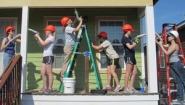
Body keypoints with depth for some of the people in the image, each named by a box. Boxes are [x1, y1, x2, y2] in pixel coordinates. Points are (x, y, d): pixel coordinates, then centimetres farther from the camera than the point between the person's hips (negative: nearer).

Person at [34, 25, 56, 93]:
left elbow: (43, 43, -18)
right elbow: (41, 45, 25)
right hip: (45, 57, 10)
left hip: (49, 56, -10)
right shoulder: (48, 38, 23)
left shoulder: (51, 38, -6)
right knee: (42, 73, 8)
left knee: (49, 73, -7)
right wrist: (37, 39, 14)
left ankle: (50, 88, -4)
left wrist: (38, 37, -7)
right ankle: (45, 87, 12)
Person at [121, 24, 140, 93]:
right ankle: (126, 89, -6)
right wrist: (136, 42, -10)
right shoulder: (124, 38, -9)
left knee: (135, 72, 9)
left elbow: (133, 45, 14)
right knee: (128, 72, -9)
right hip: (128, 56, -10)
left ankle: (131, 88, 12)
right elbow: (130, 47, -19)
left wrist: (136, 40, 3)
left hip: (132, 56, 10)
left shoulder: (129, 38, 19)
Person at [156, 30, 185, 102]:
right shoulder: (169, 45, 11)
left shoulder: (175, 45, -14)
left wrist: (160, 45, -18)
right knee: (178, 81, 9)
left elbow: (167, 53, -22)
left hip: (177, 64, -8)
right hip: (171, 65, 8)